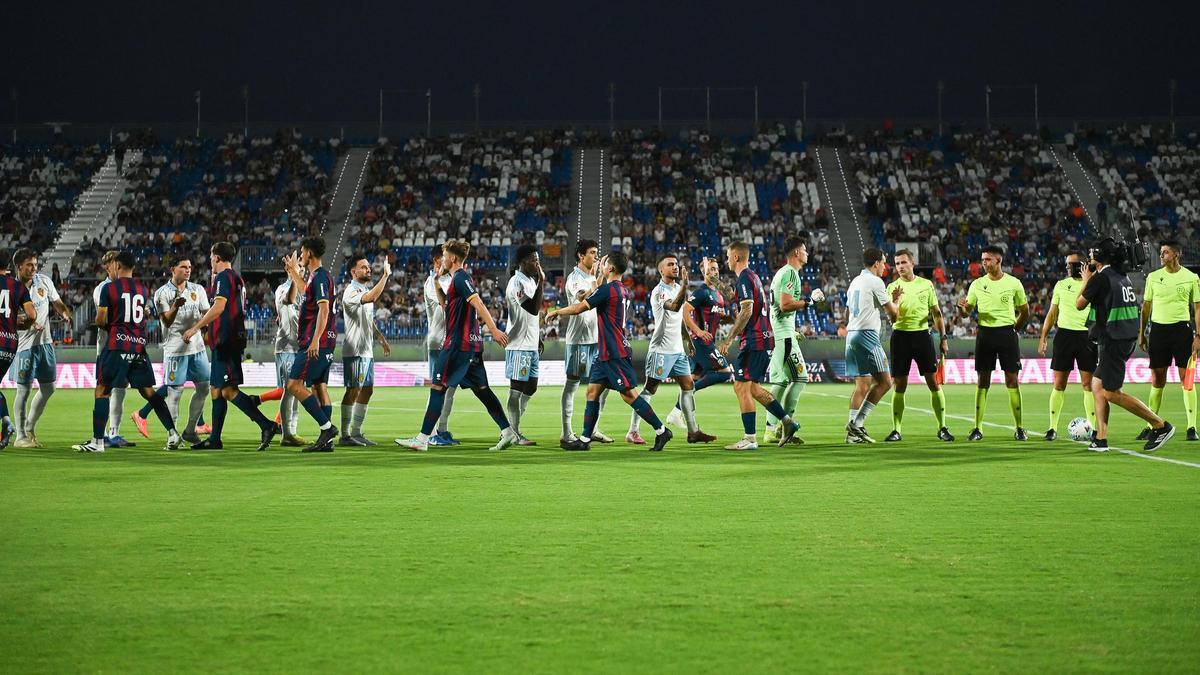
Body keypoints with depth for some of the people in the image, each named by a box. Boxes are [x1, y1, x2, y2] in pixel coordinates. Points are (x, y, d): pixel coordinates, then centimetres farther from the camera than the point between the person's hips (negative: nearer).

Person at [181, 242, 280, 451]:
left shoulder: (223, 277, -9)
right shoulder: (237, 279, 20)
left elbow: (218, 307, -20)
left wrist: (195, 328, -17)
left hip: (225, 340, -10)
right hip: (233, 340, 10)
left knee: (228, 390, -14)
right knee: (216, 390, 13)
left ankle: (266, 426, -21)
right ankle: (214, 439, 16)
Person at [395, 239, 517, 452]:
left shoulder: (460, 278, -12)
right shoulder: (460, 278, 19)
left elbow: (478, 303, -24)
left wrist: (494, 329, -32)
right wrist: (437, 283, 25)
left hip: (458, 344, -10)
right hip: (472, 343, 10)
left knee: (438, 388, -7)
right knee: (481, 389, 10)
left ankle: (422, 439, -7)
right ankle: (507, 432, 6)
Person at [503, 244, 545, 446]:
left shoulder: (530, 281, 15)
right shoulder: (517, 283, -16)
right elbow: (534, 309, -25)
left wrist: (537, 338, 22)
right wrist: (541, 283, -23)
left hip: (531, 345, 10)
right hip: (519, 345, -10)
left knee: (530, 387, 11)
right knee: (517, 387, -5)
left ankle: (511, 429, 17)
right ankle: (514, 434, -2)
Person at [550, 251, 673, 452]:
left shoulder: (607, 289, -15)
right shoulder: (622, 290, 13)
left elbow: (579, 308, -13)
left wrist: (556, 312, 1)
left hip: (615, 354, -10)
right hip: (606, 353, 10)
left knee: (628, 394, -8)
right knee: (593, 390, 8)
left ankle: (661, 430, -4)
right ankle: (585, 440, 8)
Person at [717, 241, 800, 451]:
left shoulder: (744, 278, -11)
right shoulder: (753, 277, 19)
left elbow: (747, 311, -20)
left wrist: (729, 339, -18)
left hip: (753, 340, -10)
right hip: (765, 339, 10)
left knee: (741, 387, -7)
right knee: (753, 388, 15)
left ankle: (750, 439, -8)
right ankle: (787, 421, 11)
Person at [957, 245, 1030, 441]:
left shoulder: (1013, 283, 1)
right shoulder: (977, 284, 5)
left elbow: (1025, 312, 11)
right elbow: (966, 312, 5)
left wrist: (1014, 329, 4)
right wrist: (962, 307, -16)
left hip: (1007, 333, -1)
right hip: (985, 333, 1)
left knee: (1012, 381, -1)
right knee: (983, 381, 0)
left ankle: (1019, 428, 5)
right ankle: (978, 428, 2)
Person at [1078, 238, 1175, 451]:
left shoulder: (1101, 277, -12)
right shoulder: (1123, 277, 13)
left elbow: (1080, 304, -2)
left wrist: (1086, 281, 13)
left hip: (1112, 341, -9)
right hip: (1127, 338, 9)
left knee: (1110, 393, -7)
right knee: (1097, 385, 13)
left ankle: (1160, 425, -8)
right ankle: (1101, 438, 8)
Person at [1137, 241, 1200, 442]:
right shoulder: (1153, 277, 7)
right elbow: (1146, 306, 13)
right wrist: (1141, 333, 10)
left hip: (1182, 328, -2)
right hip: (1158, 328, 2)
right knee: (1157, 381, 4)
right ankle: (1151, 426, 11)